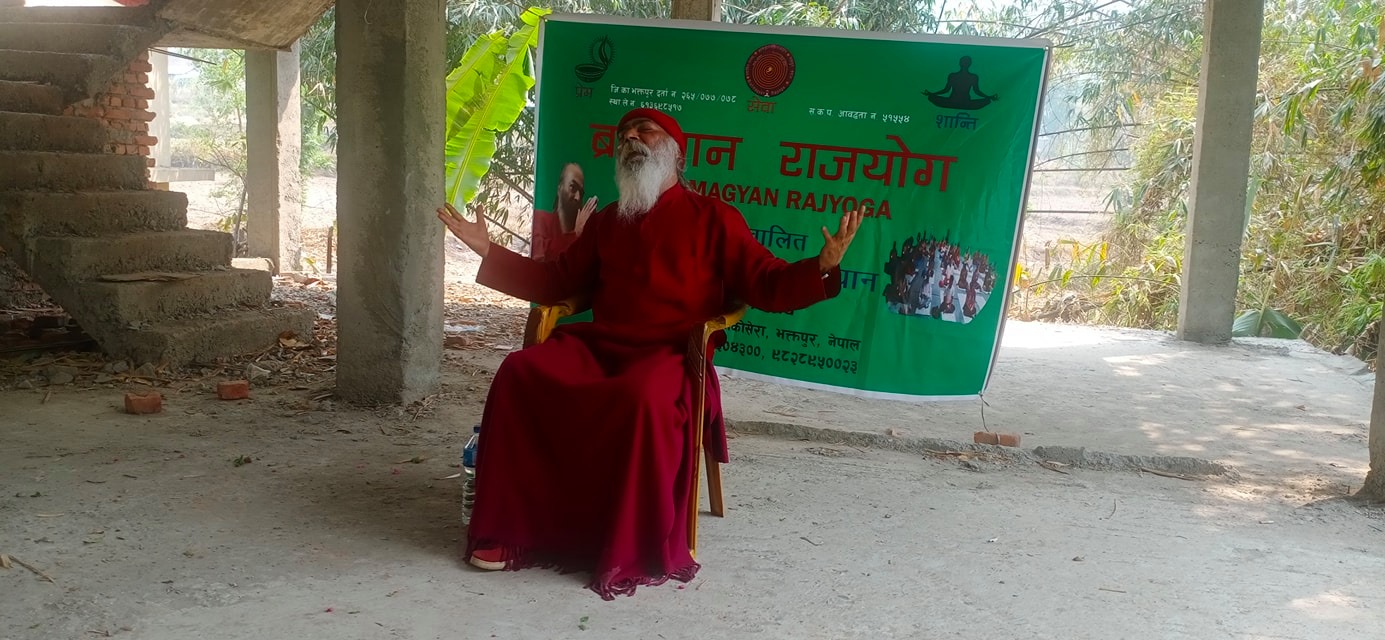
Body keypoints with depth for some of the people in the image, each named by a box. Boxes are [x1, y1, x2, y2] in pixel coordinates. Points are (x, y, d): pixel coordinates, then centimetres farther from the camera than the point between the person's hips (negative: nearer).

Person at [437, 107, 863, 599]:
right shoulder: (605, 221, 24)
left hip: (670, 356, -4)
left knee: (646, 398, -38)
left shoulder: (713, 217, 8)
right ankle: (509, 530, -15)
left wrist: (822, 266, -18)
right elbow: (556, 283, 26)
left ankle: (640, 550, -23)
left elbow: (766, 286, 1)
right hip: (597, 347, 5)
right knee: (518, 373, -21)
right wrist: (488, 250, 20)